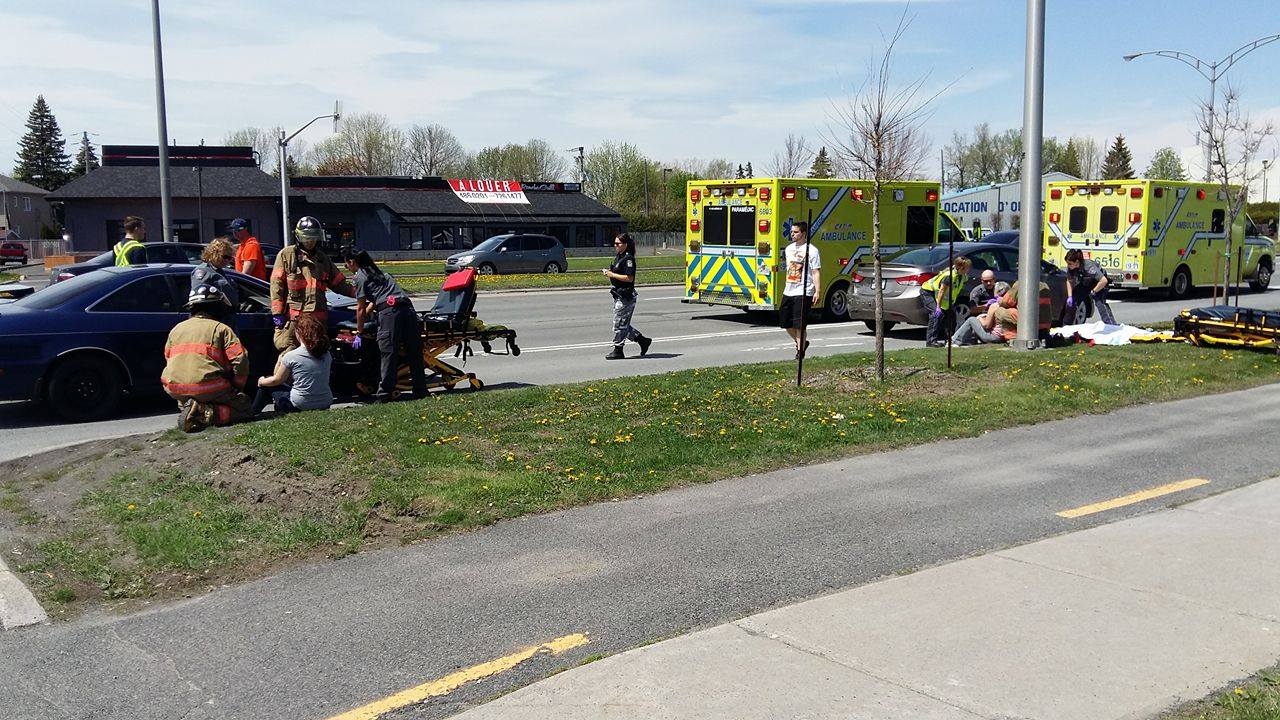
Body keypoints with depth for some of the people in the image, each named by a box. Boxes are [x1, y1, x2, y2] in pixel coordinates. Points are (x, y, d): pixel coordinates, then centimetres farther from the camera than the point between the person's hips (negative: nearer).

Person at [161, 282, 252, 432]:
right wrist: (238, 386, 11)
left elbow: (168, 359, 24)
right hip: (207, 386, -6)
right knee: (245, 408, 9)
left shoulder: (176, 329, 19)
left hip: (174, 389, 6)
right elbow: (240, 359, -6)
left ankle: (186, 408, 4)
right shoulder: (221, 329, 4)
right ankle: (205, 413, -15)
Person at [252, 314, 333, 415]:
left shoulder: (291, 356, -14)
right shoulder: (326, 355, -1)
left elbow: (276, 380, 0)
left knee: (267, 385, 20)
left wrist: (261, 382, 21)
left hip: (301, 406, -5)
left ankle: (251, 413, 37)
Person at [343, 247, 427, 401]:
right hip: (407, 307, 7)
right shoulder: (377, 271, 30)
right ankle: (420, 391, 13)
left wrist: (359, 332, 15)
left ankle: (385, 394, -2)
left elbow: (361, 308, 7)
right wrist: (364, 314, 44)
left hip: (389, 311, -7)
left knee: (388, 353, -4)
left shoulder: (359, 276, 7)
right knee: (414, 352, 8)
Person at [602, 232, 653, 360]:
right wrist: (608, 272, 4)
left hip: (625, 296, -10)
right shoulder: (618, 257, 15)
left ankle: (618, 351, 6)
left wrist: (612, 275, -18)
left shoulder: (628, 259, -15)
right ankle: (643, 341, 24)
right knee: (623, 325, 14)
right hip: (619, 295, 10)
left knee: (619, 324, -3)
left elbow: (629, 278, -22)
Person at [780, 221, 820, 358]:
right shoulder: (789, 248, 13)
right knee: (786, 323, 11)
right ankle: (801, 343, 33)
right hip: (788, 292, 8)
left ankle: (800, 352, 7)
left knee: (799, 325, -7)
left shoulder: (812, 251, -9)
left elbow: (816, 272, -12)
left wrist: (817, 291, -20)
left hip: (803, 293, -8)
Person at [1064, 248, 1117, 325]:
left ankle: (1112, 326, -29)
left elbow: (1104, 281, -41)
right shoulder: (1070, 268, -20)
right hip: (1085, 284, 6)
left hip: (1099, 283, -6)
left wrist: (1093, 291, -30)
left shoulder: (1088, 266, -38)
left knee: (1099, 301, -27)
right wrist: (1070, 296, -13)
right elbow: (1069, 281, -4)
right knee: (1070, 301, -5)